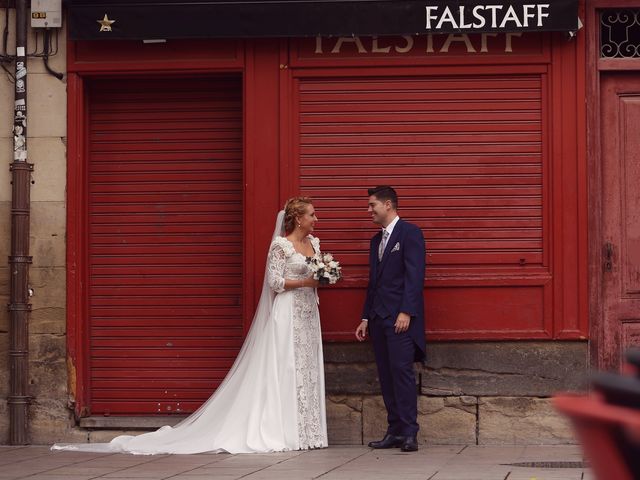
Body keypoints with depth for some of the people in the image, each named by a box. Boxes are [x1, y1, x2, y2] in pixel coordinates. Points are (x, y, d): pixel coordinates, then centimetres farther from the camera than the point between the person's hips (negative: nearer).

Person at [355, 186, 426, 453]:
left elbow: (415, 275, -12)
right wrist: (365, 318, 17)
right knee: (386, 376, 5)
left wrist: (406, 312, -19)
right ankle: (395, 432, 7)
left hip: (400, 318, -8)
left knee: (402, 371, -13)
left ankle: (409, 433, -13)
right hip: (379, 318, 8)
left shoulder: (409, 233, -4)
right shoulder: (376, 240, 21)